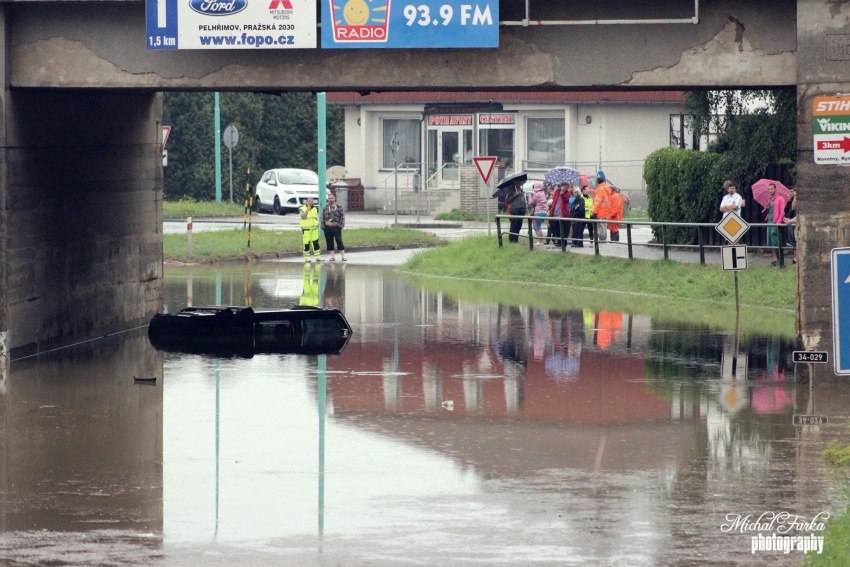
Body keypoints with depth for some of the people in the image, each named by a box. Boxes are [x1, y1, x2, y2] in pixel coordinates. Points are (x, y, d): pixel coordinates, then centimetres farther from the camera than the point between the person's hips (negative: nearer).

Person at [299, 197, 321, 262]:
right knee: (306, 244, -3)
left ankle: (318, 257, 8)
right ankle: (307, 258, 5)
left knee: (316, 243, 3)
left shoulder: (315, 209, 14)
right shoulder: (302, 209, -3)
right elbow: (303, 217, -19)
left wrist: (317, 227, 13)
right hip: (306, 229, -4)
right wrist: (308, 209, -19)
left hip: (314, 229, 4)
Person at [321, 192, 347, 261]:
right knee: (329, 242, 6)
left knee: (339, 241, -5)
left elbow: (342, 217, -1)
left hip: (336, 227, -3)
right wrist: (323, 226, -1)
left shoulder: (339, 207, -2)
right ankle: (332, 256, 14)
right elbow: (323, 217, 5)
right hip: (327, 227, 3)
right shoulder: (325, 207, 4)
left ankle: (343, 256, 1)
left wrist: (341, 225, -8)